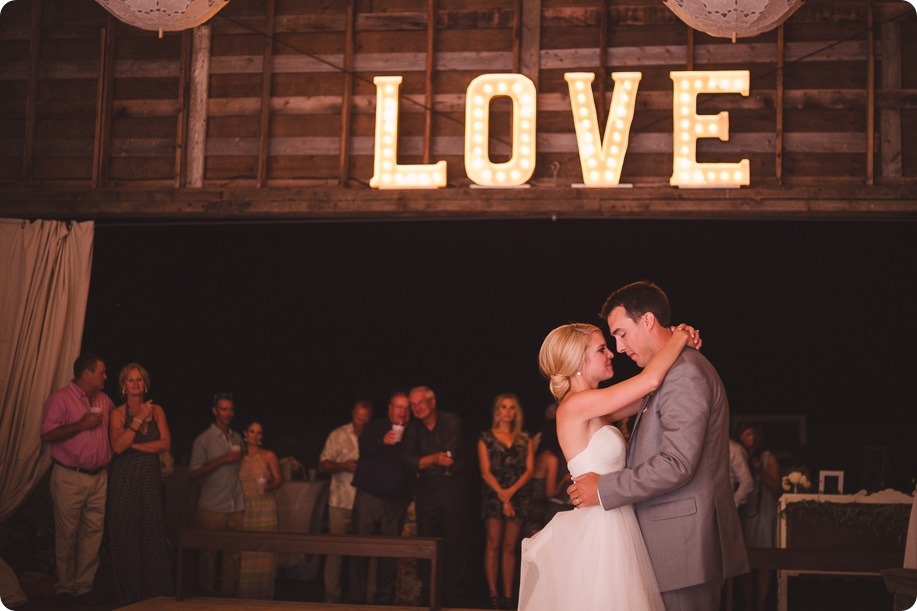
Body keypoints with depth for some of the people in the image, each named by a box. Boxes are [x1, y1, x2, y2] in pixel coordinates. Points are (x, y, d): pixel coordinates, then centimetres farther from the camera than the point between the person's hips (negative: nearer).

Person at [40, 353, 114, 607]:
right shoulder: (61, 399, -6)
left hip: (99, 477, 6)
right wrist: (81, 425, -17)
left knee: (93, 533, 4)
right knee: (67, 535, 1)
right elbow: (47, 434, -13)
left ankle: (84, 586, 11)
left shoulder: (104, 400, 13)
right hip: (69, 478, -5)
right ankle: (65, 588, 12)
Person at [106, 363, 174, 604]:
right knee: (126, 536, -1)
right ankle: (128, 596, 6)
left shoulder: (156, 410, 9)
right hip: (125, 479, -2)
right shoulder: (118, 413, 1)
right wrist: (139, 419, -14)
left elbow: (165, 443, -2)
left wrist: (134, 445, -8)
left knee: (153, 534, -2)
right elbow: (117, 446, -13)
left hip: (150, 479, 2)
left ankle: (157, 592, 3)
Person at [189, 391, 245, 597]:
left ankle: (229, 594, 9)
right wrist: (224, 459, -13)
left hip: (236, 506, 4)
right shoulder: (204, 440, -1)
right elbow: (193, 473, -9)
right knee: (208, 553, 2)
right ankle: (208, 594, 12)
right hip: (212, 508, -4)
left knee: (233, 552, 1)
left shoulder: (237, 438, 14)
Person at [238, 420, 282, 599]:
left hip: (265, 507, -1)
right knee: (245, 553, -2)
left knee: (264, 552, -4)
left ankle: (263, 595, 5)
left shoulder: (269, 456, 4)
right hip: (245, 508, 1)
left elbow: (279, 480, 1)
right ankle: (245, 595, 9)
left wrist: (270, 486, -17)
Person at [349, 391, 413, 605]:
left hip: (396, 502, 2)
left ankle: (384, 598, 10)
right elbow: (365, 446, -16)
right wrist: (383, 441, -35)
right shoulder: (374, 428, 4)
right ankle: (357, 597, 2)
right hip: (369, 497, -2)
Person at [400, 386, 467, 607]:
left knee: (454, 543, -5)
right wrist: (436, 459, -12)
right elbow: (408, 461, -2)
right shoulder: (412, 428, 9)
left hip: (452, 486, -3)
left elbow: (450, 456, -12)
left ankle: (453, 597, 0)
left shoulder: (451, 421, -2)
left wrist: (424, 462, -5)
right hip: (426, 489, 3)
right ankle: (428, 596, 8)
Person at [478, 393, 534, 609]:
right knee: (493, 544, -8)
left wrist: (512, 490, -10)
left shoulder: (524, 439, 12)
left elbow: (529, 469, 4)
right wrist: (502, 496, -11)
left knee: (510, 546, 2)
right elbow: (485, 471, -1)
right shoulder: (486, 438, 6)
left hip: (518, 496, 2)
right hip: (493, 495, -2)